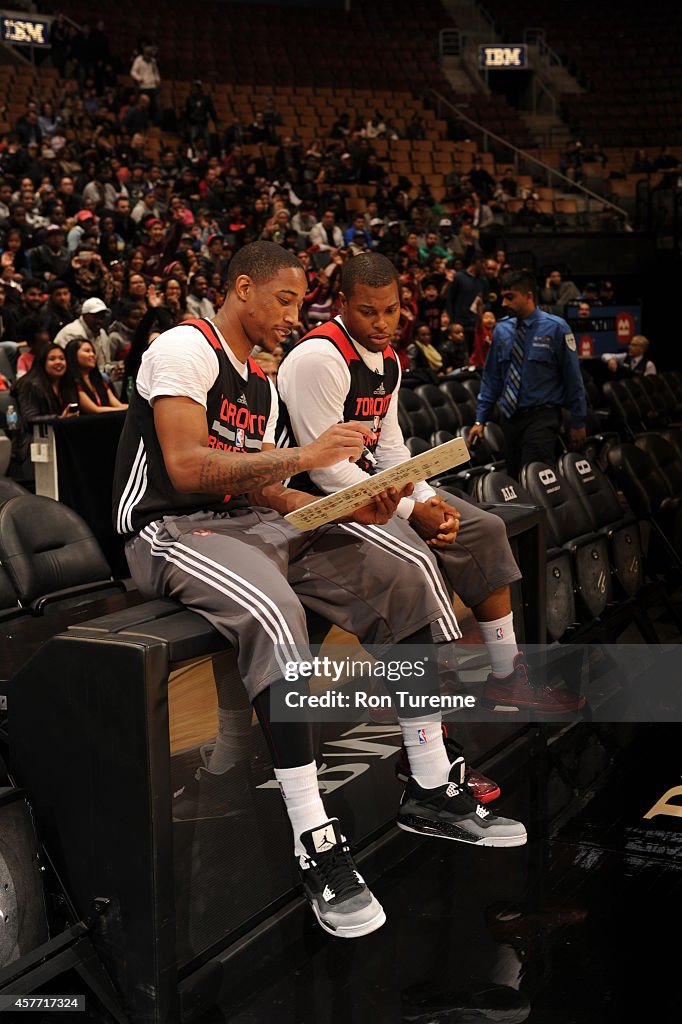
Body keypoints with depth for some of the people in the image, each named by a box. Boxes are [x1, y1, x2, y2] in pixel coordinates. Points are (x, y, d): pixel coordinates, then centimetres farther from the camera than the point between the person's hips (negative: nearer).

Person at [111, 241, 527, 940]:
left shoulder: (261, 383, 18)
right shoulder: (185, 348, -9)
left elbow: (255, 486, 13)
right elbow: (186, 468, -22)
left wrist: (345, 511, -2)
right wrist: (302, 455, -23)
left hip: (243, 520, 9)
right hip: (169, 529, -9)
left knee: (406, 575, -6)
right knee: (273, 611, -39)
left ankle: (432, 795, 0)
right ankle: (316, 849, -32)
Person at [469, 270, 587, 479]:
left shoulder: (555, 328, -7)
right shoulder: (502, 329, 6)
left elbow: (573, 377, -4)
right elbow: (491, 377, 11)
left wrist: (578, 422, -3)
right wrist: (480, 419, 7)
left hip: (542, 417, -5)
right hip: (511, 417, 5)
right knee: (513, 477, 7)